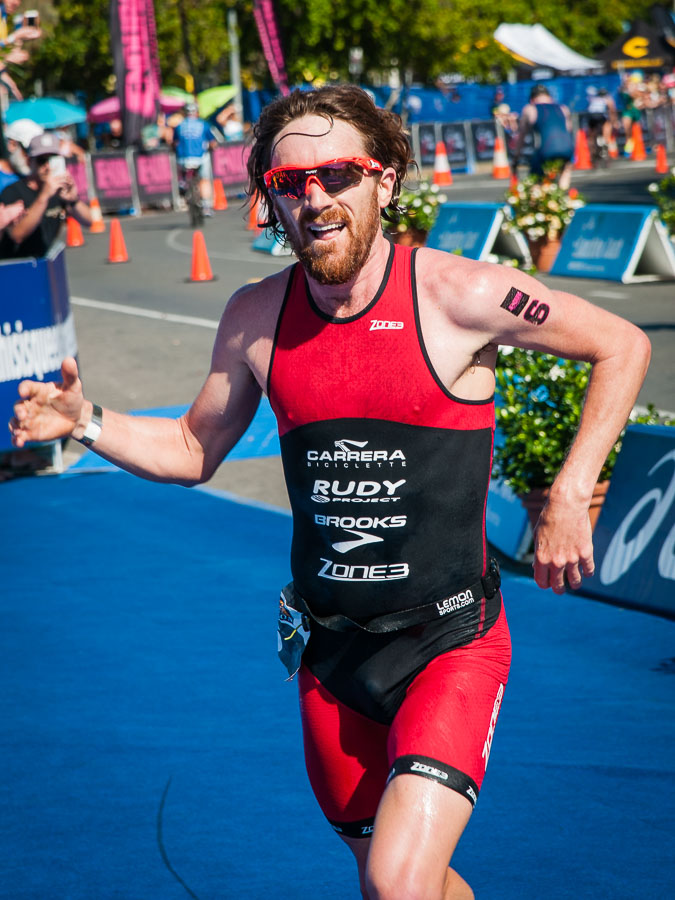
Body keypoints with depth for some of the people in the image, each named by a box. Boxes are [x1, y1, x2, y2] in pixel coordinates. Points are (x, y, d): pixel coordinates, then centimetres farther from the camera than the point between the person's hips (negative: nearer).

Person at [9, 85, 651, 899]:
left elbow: (622, 346, -2)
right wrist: (87, 424, -4)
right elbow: (194, 450, 13)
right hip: (331, 650, 5)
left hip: (450, 641, -5)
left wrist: (569, 498, -8)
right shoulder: (255, 317, -1)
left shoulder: (457, 297, -13)